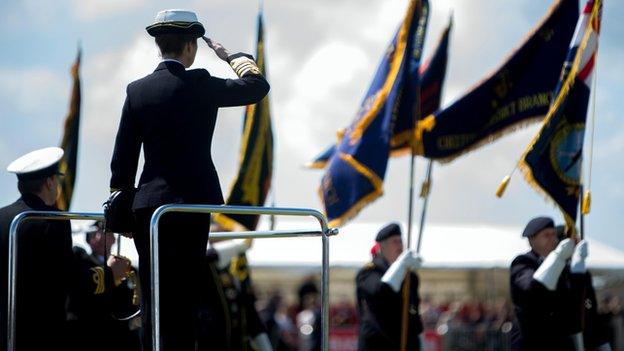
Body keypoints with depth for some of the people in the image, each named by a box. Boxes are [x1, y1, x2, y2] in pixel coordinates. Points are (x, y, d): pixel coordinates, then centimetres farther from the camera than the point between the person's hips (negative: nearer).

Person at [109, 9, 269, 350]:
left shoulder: (137, 90, 3)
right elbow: (258, 86, 1)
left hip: (149, 206, 3)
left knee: (154, 297, 8)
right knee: (185, 297, 0)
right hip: (192, 205, -3)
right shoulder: (200, 85, -7)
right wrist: (231, 57, 16)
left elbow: (123, 157, 5)